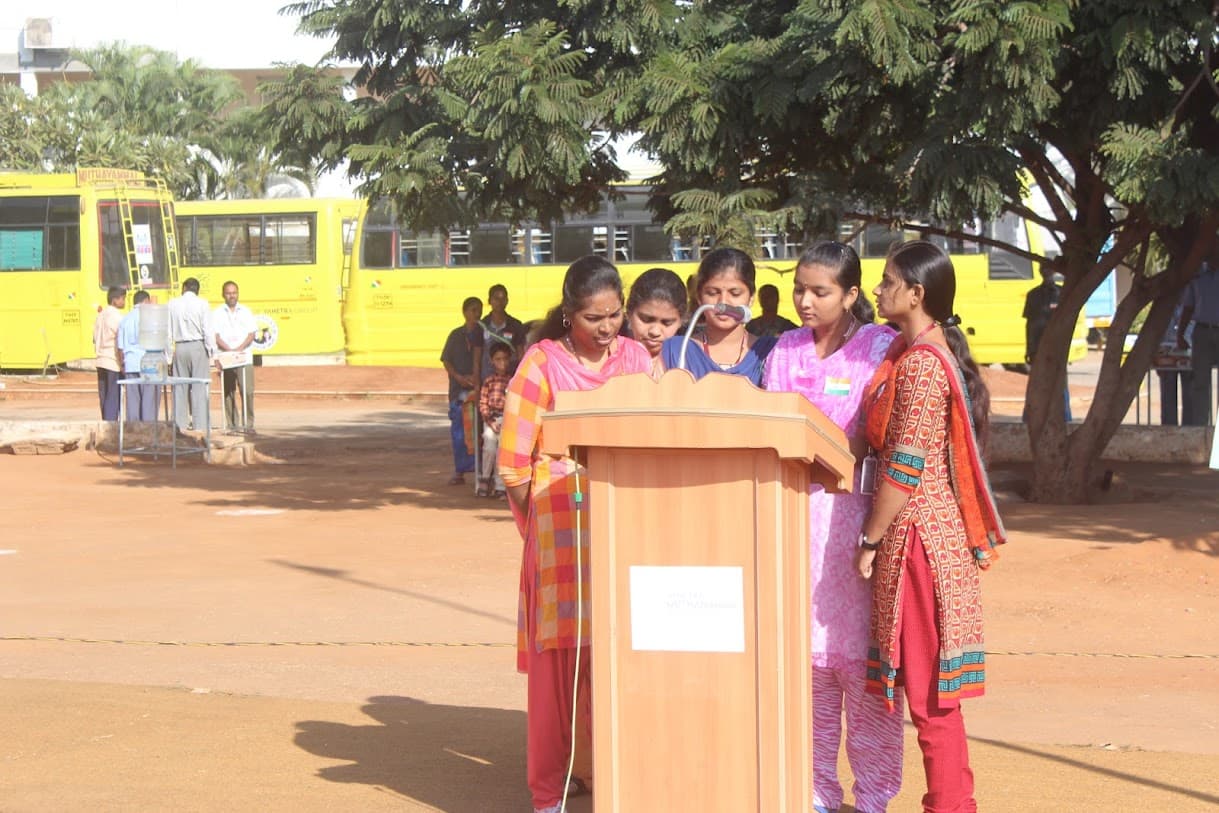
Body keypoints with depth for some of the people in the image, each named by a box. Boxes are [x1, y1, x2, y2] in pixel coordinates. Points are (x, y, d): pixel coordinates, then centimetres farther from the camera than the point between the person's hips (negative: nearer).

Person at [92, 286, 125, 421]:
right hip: (114, 361, -8)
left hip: (101, 361, 8)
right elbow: (120, 344, -16)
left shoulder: (100, 315, 13)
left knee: (104, 397, 12)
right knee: (113, 398, -7)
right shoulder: (117, 317, -13)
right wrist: (122, 363, -11)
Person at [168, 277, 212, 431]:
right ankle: (200, 424, -4)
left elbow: (168, 331, 4)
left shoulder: (172, 304, 3)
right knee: (200, 387, -1)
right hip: (198, 346, -2)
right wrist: (211, 351, -1)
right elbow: (207, 330, -9)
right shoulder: (202, 304, -4)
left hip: (179, 348, 3)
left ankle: (180, 423, 9)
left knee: (180, 387, 8)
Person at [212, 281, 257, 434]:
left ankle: (248, 424, -3)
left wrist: (240, 348, -10)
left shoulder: (246, 312, 11)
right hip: (225, 359, 0)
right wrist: (229, 350, -14)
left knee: (247, 392, -8)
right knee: (228, 393, 1)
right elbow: (215, 336, 0)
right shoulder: (217, 313, 7)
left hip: (245, 358, 0)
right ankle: (232, 425, 6)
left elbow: (251, 334, 5)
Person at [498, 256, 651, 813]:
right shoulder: (543, 362, -3)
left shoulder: (635, 357, 8)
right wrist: (542, 513, 1)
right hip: (562, 526, -3)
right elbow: (513, 458, -3)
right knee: (559, 652, 0)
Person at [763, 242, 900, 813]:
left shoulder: (879, 348, -3)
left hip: (853, 512, -5)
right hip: (793, 509, 5)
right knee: (804, 651, 6)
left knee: (859, 651, -3)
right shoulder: (784, 350, 13)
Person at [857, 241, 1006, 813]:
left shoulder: (918, 363, -17)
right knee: (932, 689, 14)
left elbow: (904, 466, -19)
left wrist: (871, 540, -13)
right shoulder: (939, 352, 13)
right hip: (940, 532, 10)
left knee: (927, 687, -3)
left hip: (916, 532, -10)